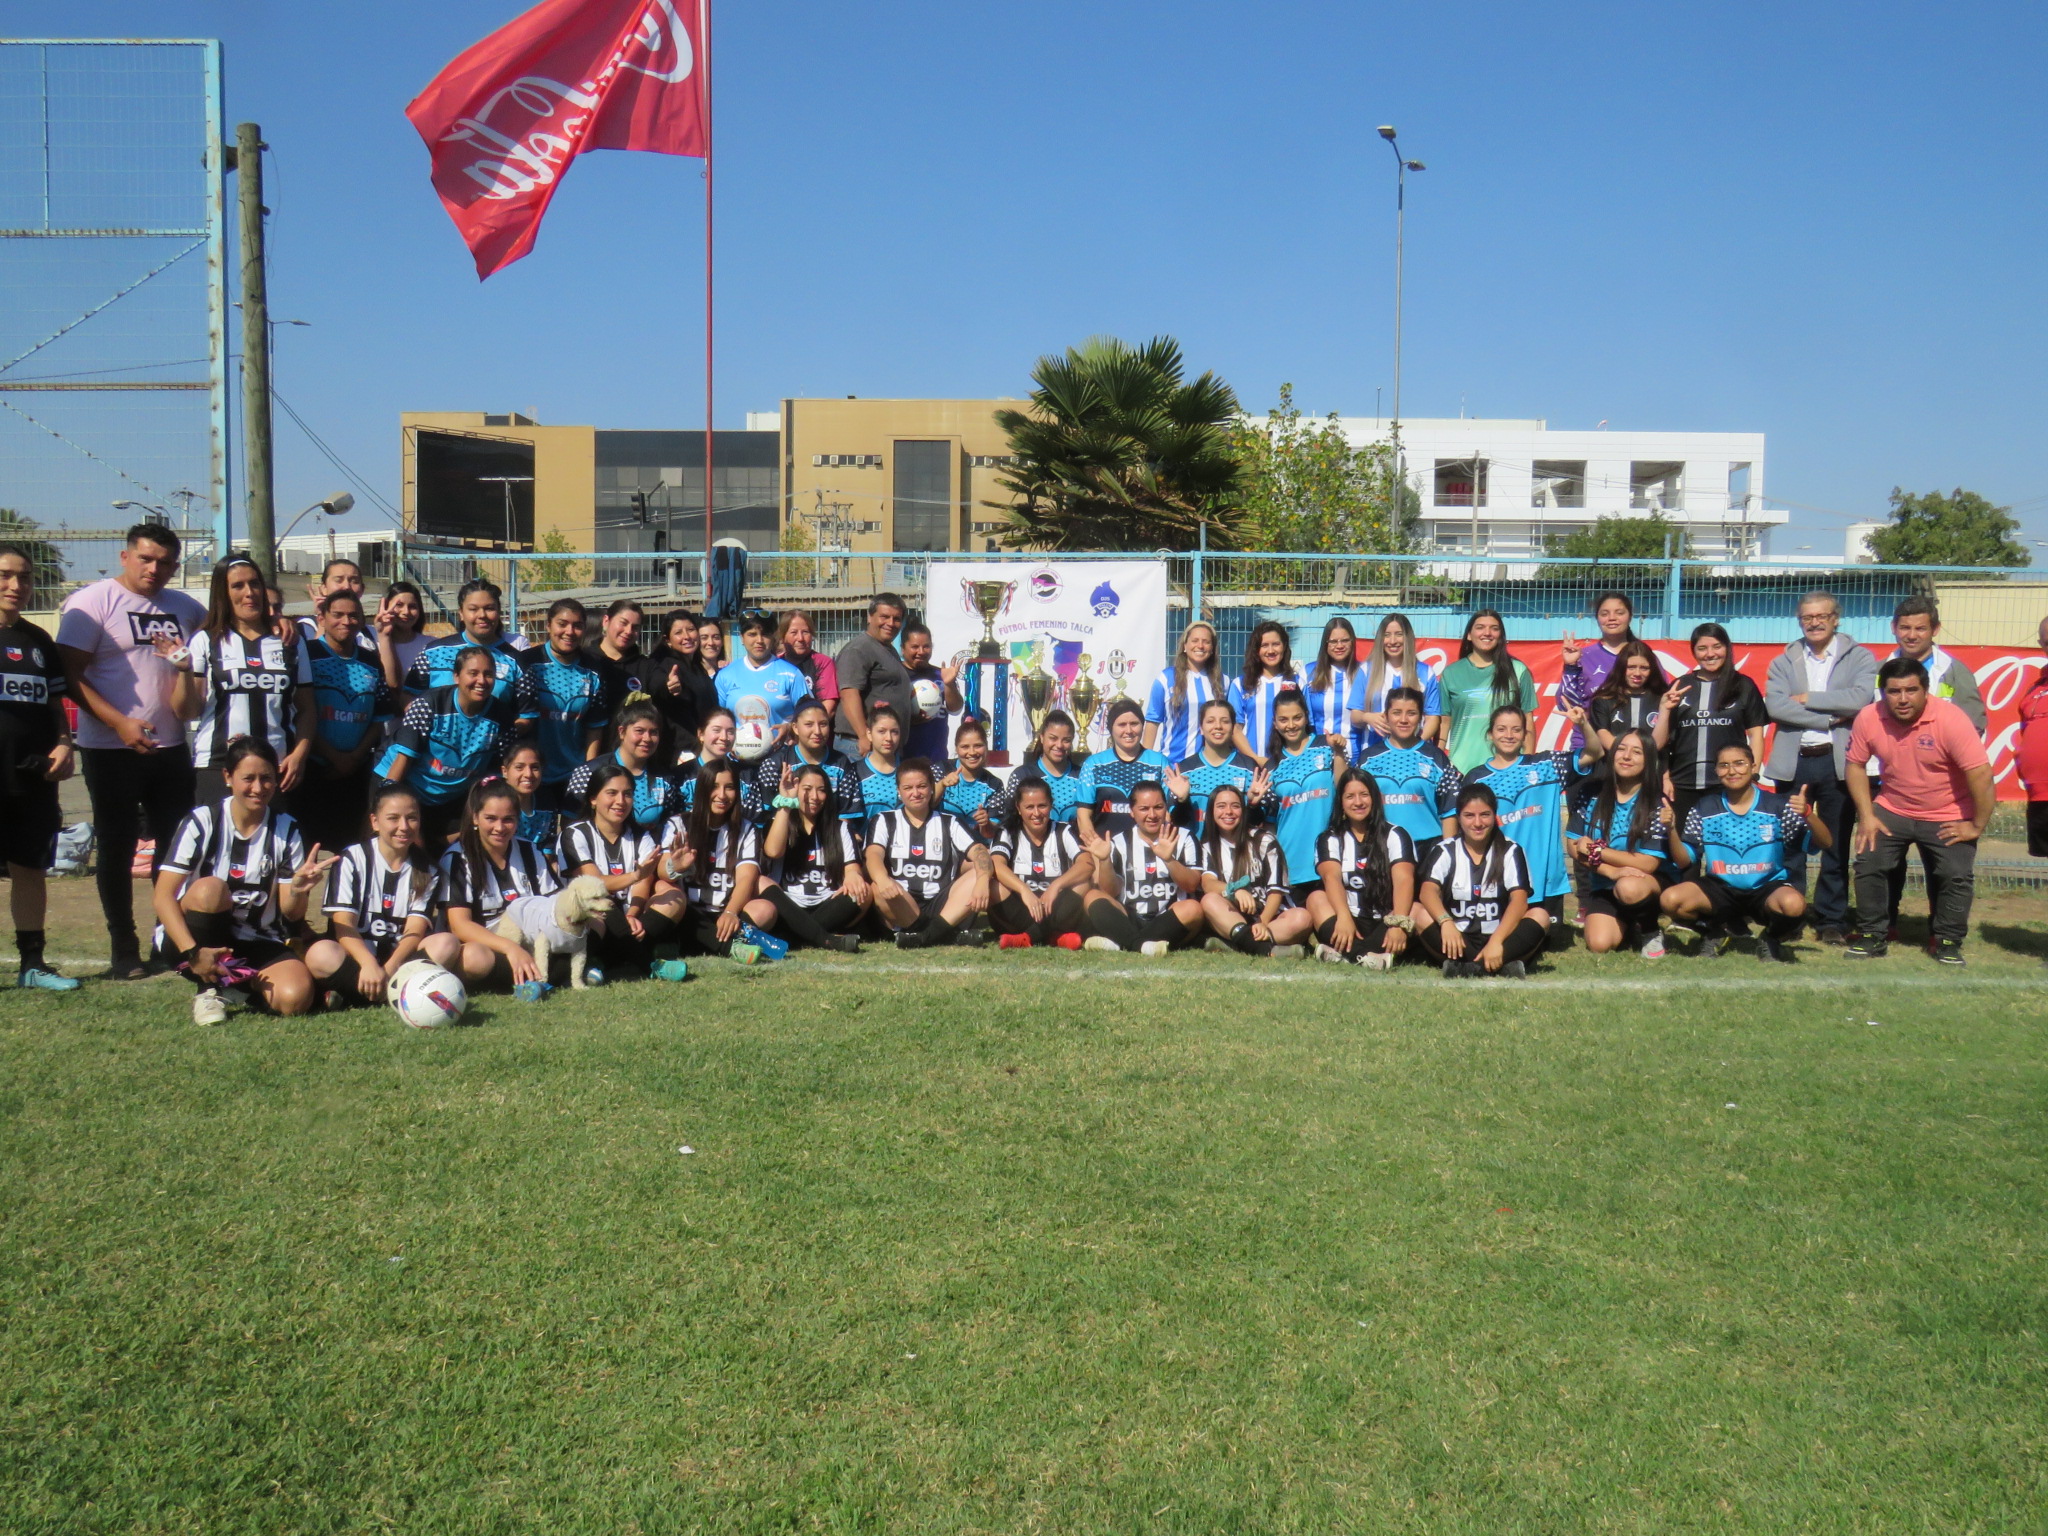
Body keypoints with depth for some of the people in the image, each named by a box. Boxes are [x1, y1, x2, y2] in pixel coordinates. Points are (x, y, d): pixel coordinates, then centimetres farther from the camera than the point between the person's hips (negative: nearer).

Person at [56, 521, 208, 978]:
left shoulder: (185, 609, 12)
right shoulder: (92, 602, -3)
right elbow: (70, 676, -9)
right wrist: (120, 723, -20)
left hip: (171, 748, 5)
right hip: (111, 750, -4)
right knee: (117, 851, 3)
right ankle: (124, 951, 11)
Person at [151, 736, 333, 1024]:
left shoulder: (285, 830, 0)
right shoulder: (203, 822, -9)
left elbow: (290, 913, -2)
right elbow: (163, 896, -16)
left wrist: (298, 889, -26)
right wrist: (192, 951, -29)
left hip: (258, 945, 2)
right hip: (191, 938, -2)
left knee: (295, 998, -26)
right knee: (211, 888, -33)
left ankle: (238, 981, 8)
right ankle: (208, 989, -15)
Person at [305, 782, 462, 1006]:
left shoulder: (427, 871, 7)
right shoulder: (352, 859, 0)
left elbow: (415, 930, -5)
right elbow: (343, 924, -12)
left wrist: (389, 969, -27)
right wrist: (370, 965, -32)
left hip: (400, 960, 3)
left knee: (446, 944, -26)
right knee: (321, 954, -34)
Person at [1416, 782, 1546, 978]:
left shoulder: (1511, 851, 3)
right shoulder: (1445, 850, 4)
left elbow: (1519, 900, -11)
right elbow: (1429, 891, -14)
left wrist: (1496, 941, -28)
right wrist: (1445, 922, -36)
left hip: (1500, 937, 0)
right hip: (1459, 941, 0)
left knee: (1539, 917, -25)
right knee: (1420, 913, -26)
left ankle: (1465, 968, -39)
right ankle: (1502, 967, -38)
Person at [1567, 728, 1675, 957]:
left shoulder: (1656, 803, -13)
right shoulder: (1591, 793, -6)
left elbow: (1649, 863, -17)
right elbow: (1573, 846, -7)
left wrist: (1595, 850, -16)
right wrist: (1612, 871, -21)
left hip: (1648, 881, -3)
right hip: (1604, 884, 3)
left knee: (1628, 889, -39)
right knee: (1599, 944, -22)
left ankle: (1650, 930, -5)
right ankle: (1627, 924, 15)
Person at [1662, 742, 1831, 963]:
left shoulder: (1777, 806, -1)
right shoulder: (1704, 811, 3)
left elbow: (1825, 843, -6)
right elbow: (1684, 860, 0)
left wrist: (1808, 814, -26)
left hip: (1767, 888, -1)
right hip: (1720, 888, 1)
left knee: (1794, 904, -36)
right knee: (1672, 899, -27)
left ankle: (1771, 938, 2)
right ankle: (1714, 931, 7)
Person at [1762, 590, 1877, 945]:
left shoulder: (1859, 658, 7)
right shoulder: (1783, 662, 11)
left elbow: (1860, 698, -12)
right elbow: (1775, 706, -7)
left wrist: (1807, 698, -8)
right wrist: (1829, 718, -12)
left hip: (1838, 761, -1)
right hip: (1793, 761, 1)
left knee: (1836, 846, 3)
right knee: (1789, 844, 3)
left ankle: (1832, 920, 11)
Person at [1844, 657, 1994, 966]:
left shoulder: (1950, 719, -25)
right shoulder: (1868, 719, -15)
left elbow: (1981, 774, -23)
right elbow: (1856, 764, 0)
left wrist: (1977, 826, -18)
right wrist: (1866, 816, -5)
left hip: (1948, 818, -3)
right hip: (1892, 810, 3)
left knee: (1957, 876, -11)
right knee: (1868, 864, -7)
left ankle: (1949, 943, 10)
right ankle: (1871, 937, 9)